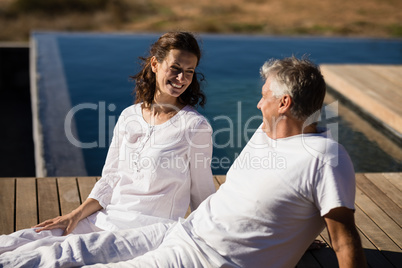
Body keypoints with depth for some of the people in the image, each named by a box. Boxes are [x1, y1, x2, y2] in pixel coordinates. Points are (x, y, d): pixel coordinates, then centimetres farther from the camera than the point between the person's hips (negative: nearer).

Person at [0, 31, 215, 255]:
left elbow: (202, 196, 1)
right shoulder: (129, 116, 8)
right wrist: (75, 216, 1)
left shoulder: (196, 126, -7)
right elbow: (111, 179, 12)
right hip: (106, 218, 5)